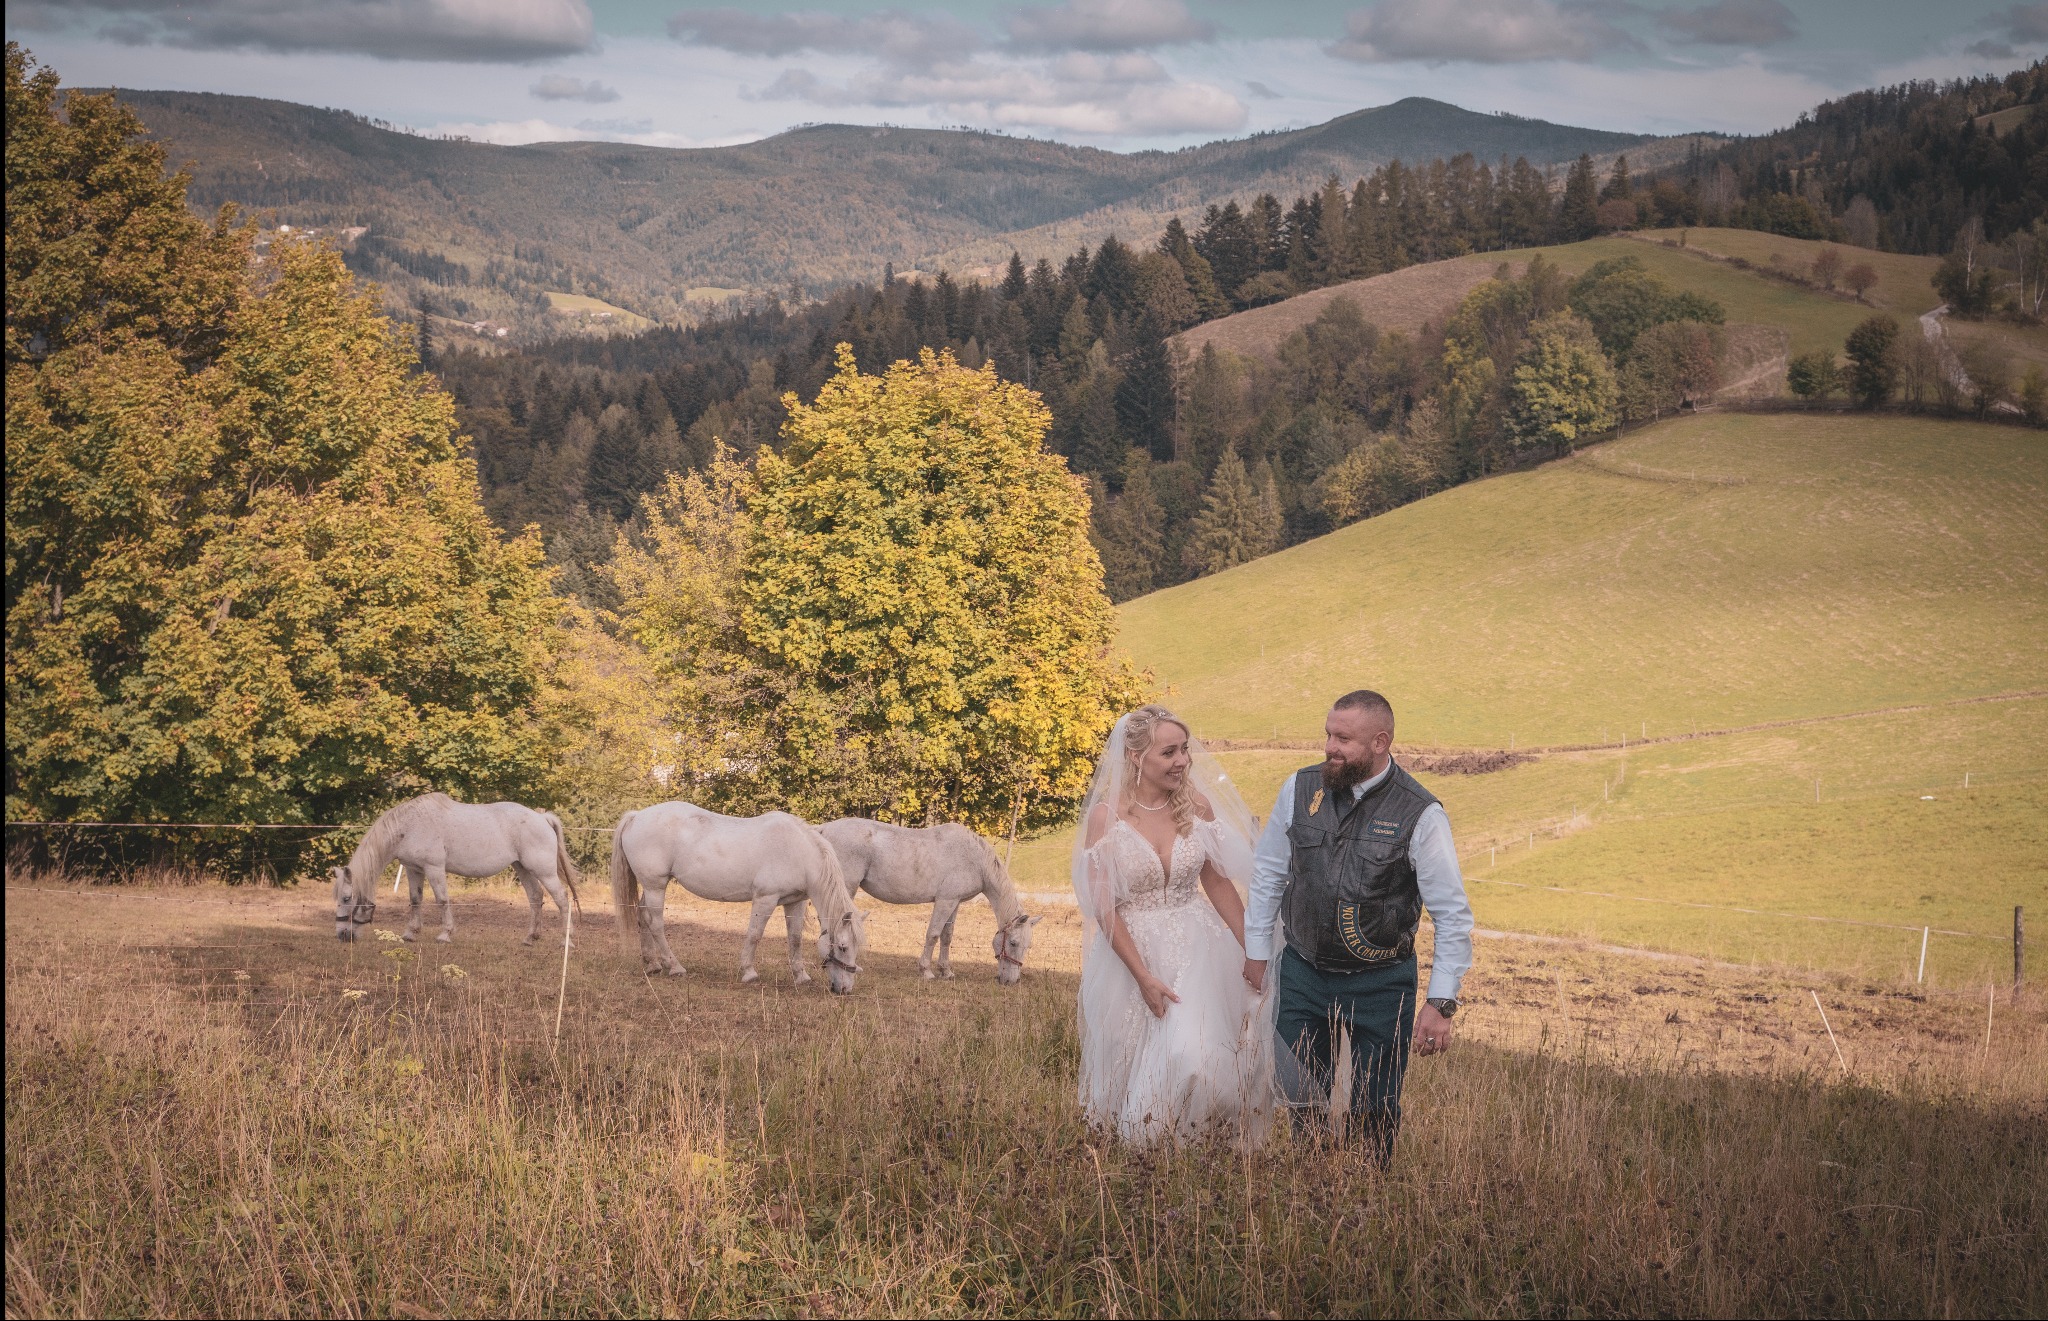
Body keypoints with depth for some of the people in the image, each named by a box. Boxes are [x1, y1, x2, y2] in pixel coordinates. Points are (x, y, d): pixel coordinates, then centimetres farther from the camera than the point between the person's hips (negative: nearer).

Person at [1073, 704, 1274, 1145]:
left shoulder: (1198, 806, -2)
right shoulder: (1107, 815, -11)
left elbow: (1219, 884, 8)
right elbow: (1103, 906, -11)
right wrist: (1144, 977, -16)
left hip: (1195, 950, 2)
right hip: (1130, 952, -2)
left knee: (1196, 1057, -11)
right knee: (1135, 1073, 6)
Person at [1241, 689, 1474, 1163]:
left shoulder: (1421, 815, -15)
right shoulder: (1299, 790, -5)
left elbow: (1454, 915, -12)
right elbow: (1269, 875, 9)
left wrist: (1441, 1004, -15)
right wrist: (1256, 952, 11)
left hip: (1381, 983, -3)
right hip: (1302, 973, 3)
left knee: (1375, 1115, 7)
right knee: (1301, 1104, 9)